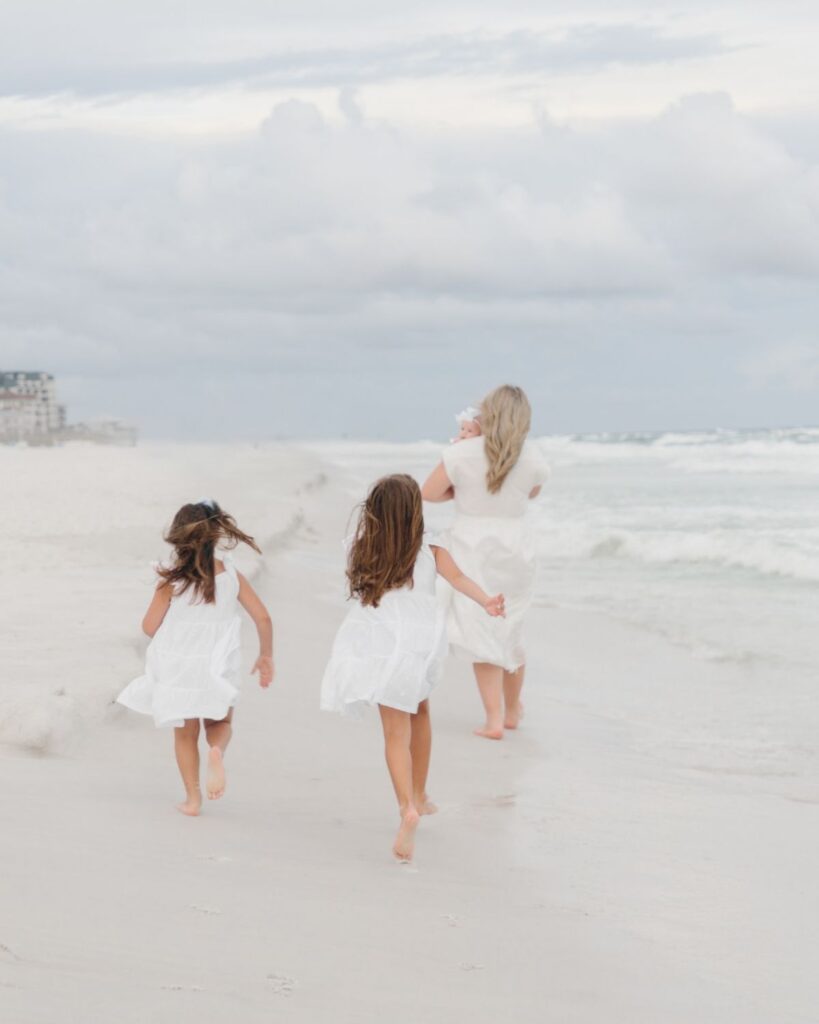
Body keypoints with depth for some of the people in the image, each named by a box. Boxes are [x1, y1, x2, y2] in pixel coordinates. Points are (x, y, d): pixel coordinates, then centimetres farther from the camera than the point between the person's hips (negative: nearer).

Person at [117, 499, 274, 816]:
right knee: (220, 723, 19)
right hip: (216, 667, 1)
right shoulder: (230, 573, -5)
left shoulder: (171, 579, -12)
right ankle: (216, 752, -15)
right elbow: (262, 617, -4)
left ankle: (192, 797, 13)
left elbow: (150, 626, -8)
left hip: (177, 667, -1)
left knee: (185, 733, 16)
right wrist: (266, 656, 10)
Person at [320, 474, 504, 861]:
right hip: (421, 642, 1)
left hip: (381, 647, -1)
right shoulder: (431, 551, 3)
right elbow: (457, 577, -15)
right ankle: (419, 796, 40)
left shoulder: (363, 551, 4)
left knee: (396, 732, -4)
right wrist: (485, 602, -29)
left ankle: (408, 807, -27)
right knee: (419, 713, 28)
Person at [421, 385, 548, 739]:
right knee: (510, 631, 19)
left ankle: (494, 718, -4)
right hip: (515, 547, 3)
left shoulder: (461, 453, -13)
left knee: (481, 632, 3)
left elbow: (428, 493, -5)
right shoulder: (534, 459, -4)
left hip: (472, 547, -3)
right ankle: (512, 710, 35)